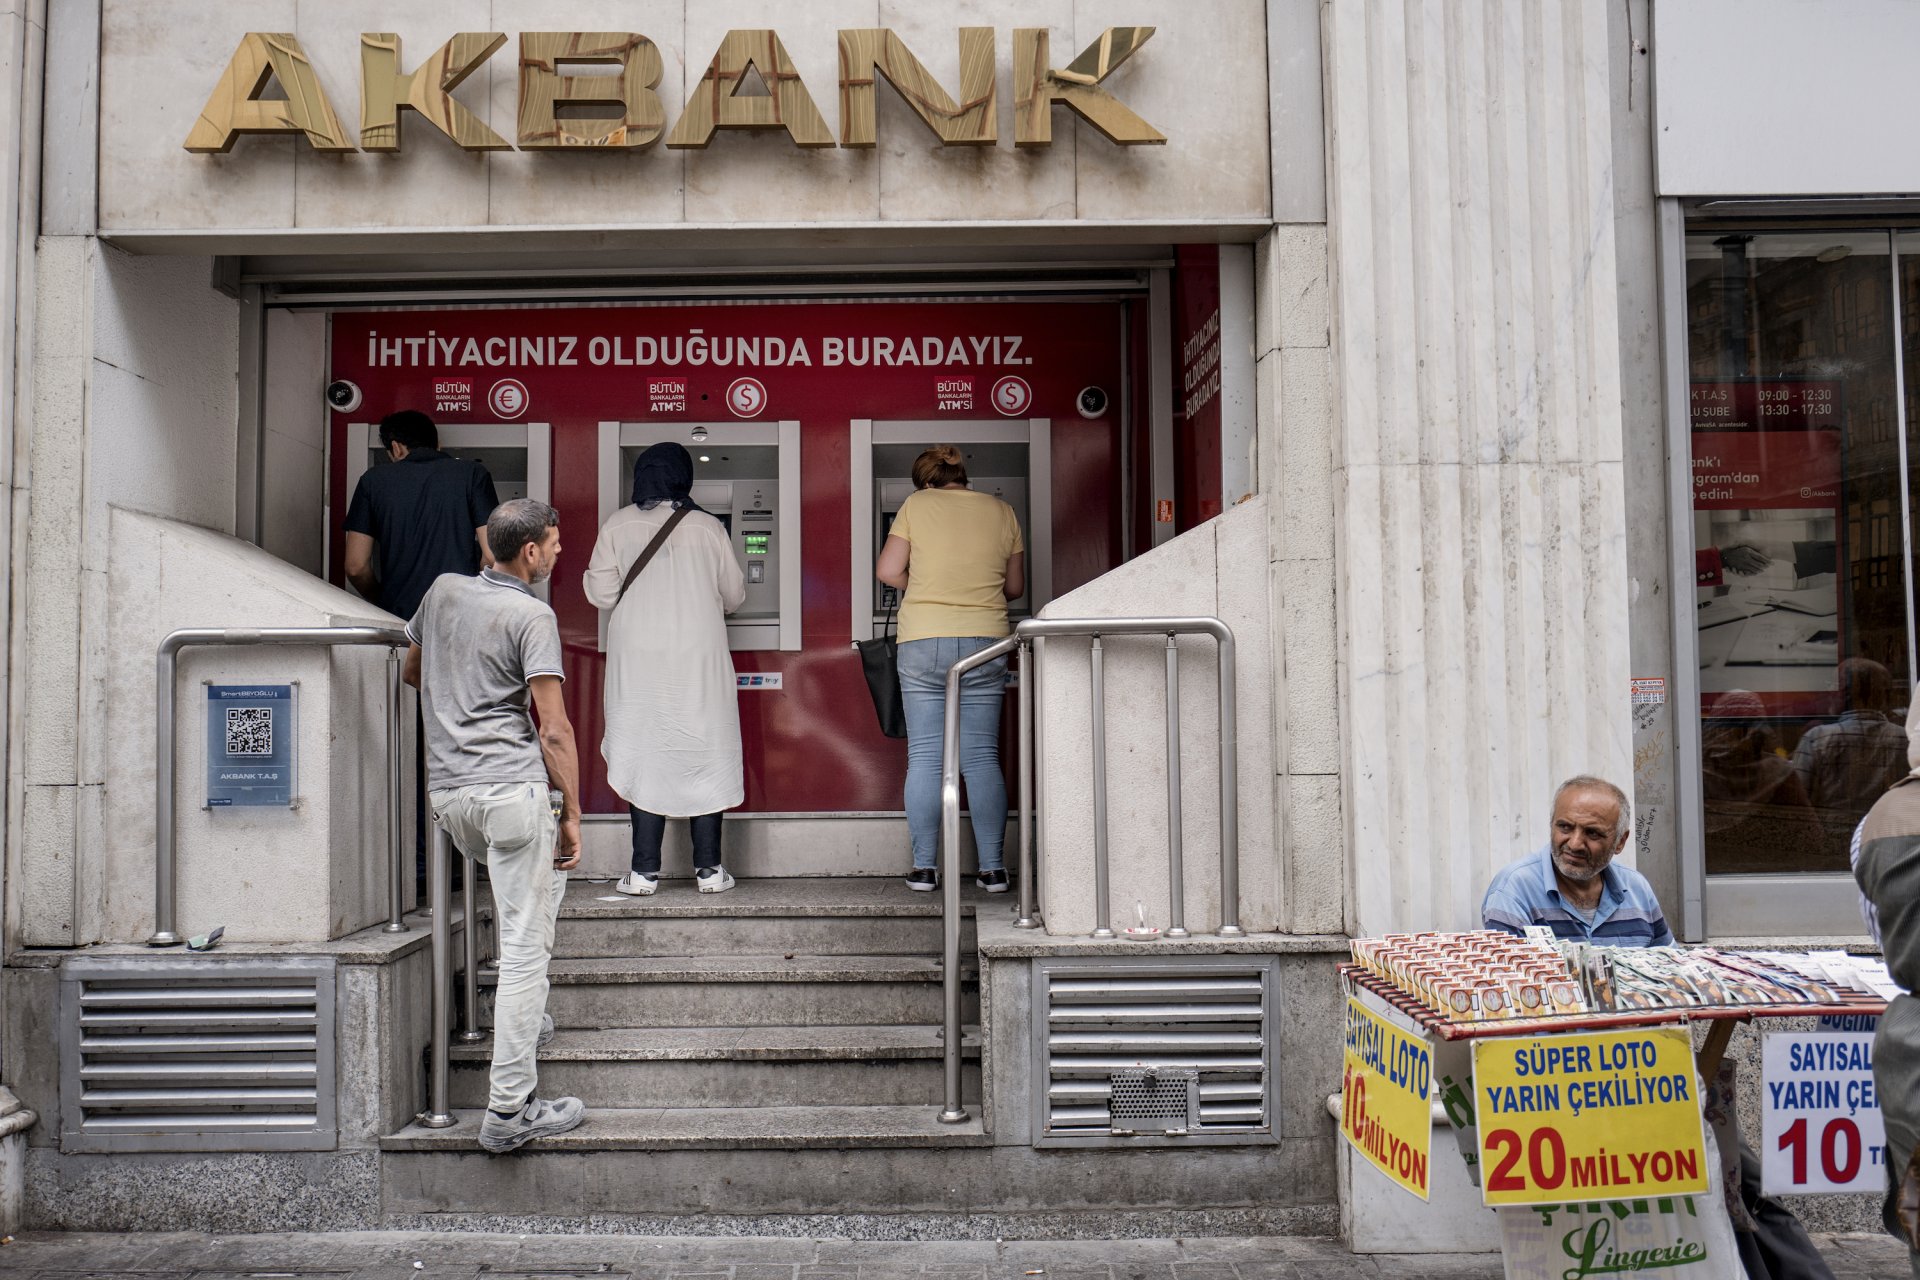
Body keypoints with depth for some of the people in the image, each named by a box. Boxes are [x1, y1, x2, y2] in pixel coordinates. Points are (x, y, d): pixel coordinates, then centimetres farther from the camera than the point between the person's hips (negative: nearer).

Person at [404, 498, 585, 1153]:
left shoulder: (443, 590, 11)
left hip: (448, 793, 8)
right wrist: (572, 812, -4)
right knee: (526, 947, -3)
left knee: (541, 873, 32)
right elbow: (554, 730, -12)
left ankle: (524, 1013, 34)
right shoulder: (531, 615, -9)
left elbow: (412, 671, 28)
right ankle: (509, 1109, -3)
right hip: (511, 789, -8)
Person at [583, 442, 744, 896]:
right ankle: (709, 868, 9)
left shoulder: (618, 525, 0)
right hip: (698, 656, 0)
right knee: (704, 755, 7)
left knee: (643, 754, 6)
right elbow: (734, 594, 6)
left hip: (638, 658, 0)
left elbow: (600, 593, -1)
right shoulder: (708, 527, 0)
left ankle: (645, 871, 6)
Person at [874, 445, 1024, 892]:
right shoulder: (1001, 510, 9)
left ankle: (923, 868, 5)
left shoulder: (916, 504, 3)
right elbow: (1016, 586, 14)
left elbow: (888, 571, -2)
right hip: (985, 640, 2)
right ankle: (993, 868, 5)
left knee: (925, 757, 3)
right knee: (982, 757, 5)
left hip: (923, 642, -2)